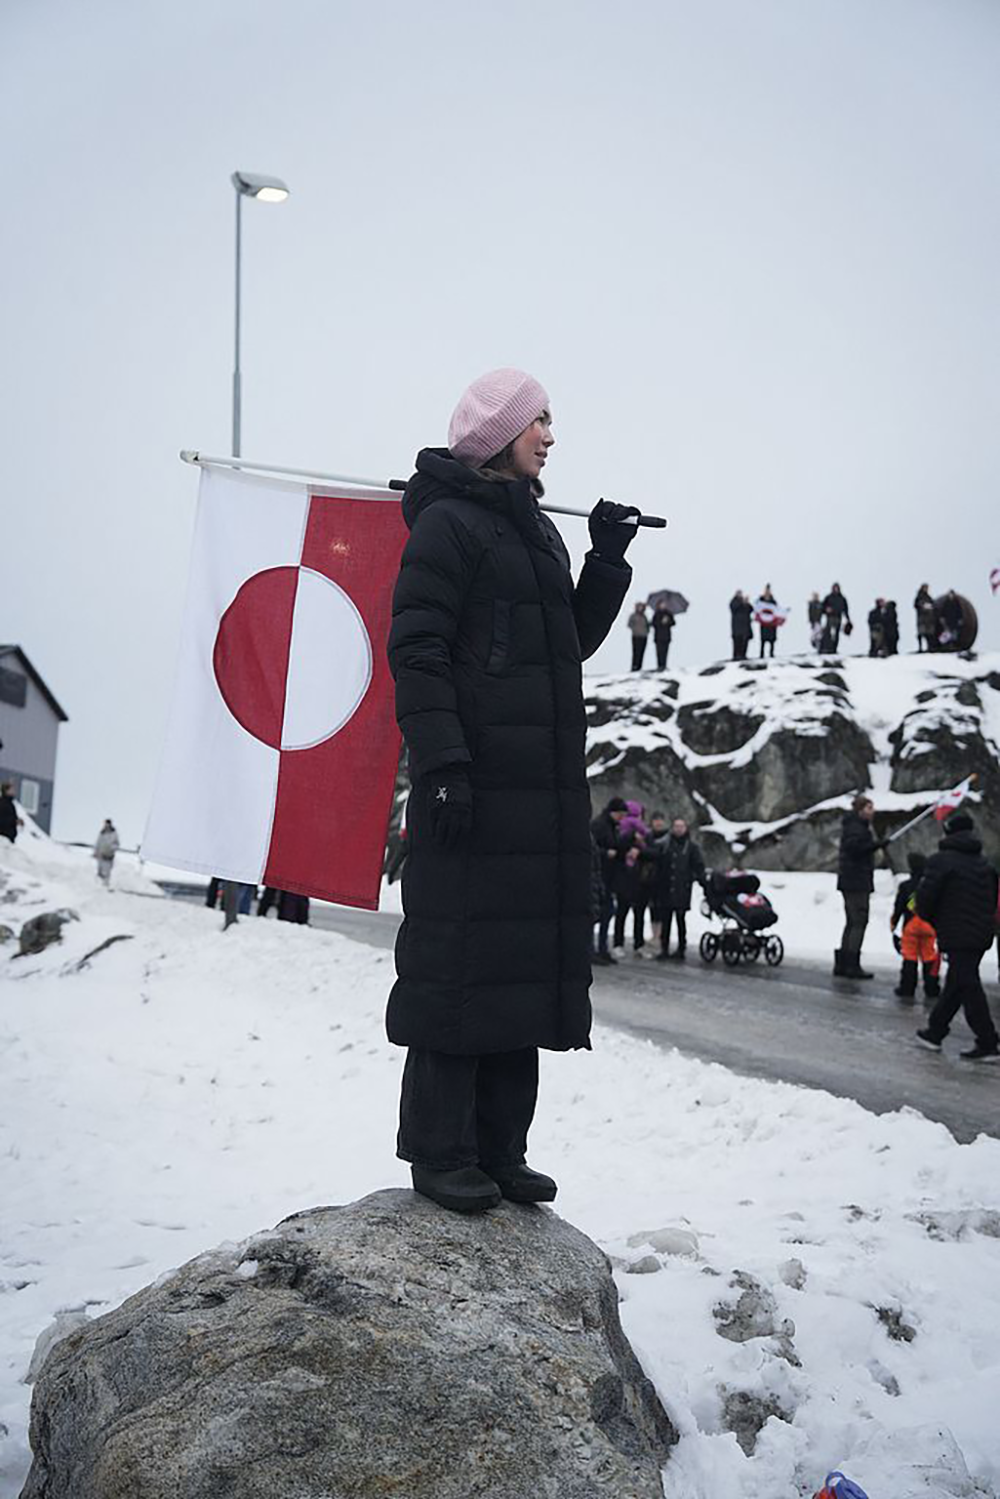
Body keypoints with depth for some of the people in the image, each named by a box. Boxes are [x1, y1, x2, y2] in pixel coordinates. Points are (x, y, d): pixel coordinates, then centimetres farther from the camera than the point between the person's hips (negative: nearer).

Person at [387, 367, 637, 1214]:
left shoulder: (537, 529, 21)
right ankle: (440, 1154, 5)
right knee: (460, 951, -6)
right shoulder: (448, 522, -5)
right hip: (476, 778, -9)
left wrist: (608, 562, 9)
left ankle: (498, 1151, 18)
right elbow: (415, 650, -13)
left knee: (525, 951, 9)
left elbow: (573, 644, 21)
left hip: (542, 782, 9)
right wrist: (442, 763, -20)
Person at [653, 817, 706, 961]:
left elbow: (699, 867, 3)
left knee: (681, 919, 1)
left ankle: (681, 949, 9)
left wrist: (704, 884, -8)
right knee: (665, 920, 4)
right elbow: (657, 867, 10)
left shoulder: (691, 848, 6)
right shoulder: (664, 846, 10)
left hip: (682, 891, -2)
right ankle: (664, 949, 9)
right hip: (666, 890, 2)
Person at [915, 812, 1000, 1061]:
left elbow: (925, 896, -12)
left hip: (957, 935, -8)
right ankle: (935, 1030, 26)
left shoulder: (940, 861, -10)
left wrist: (932, 919, 7)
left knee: (967, 987, -6)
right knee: (955, 984, 16)